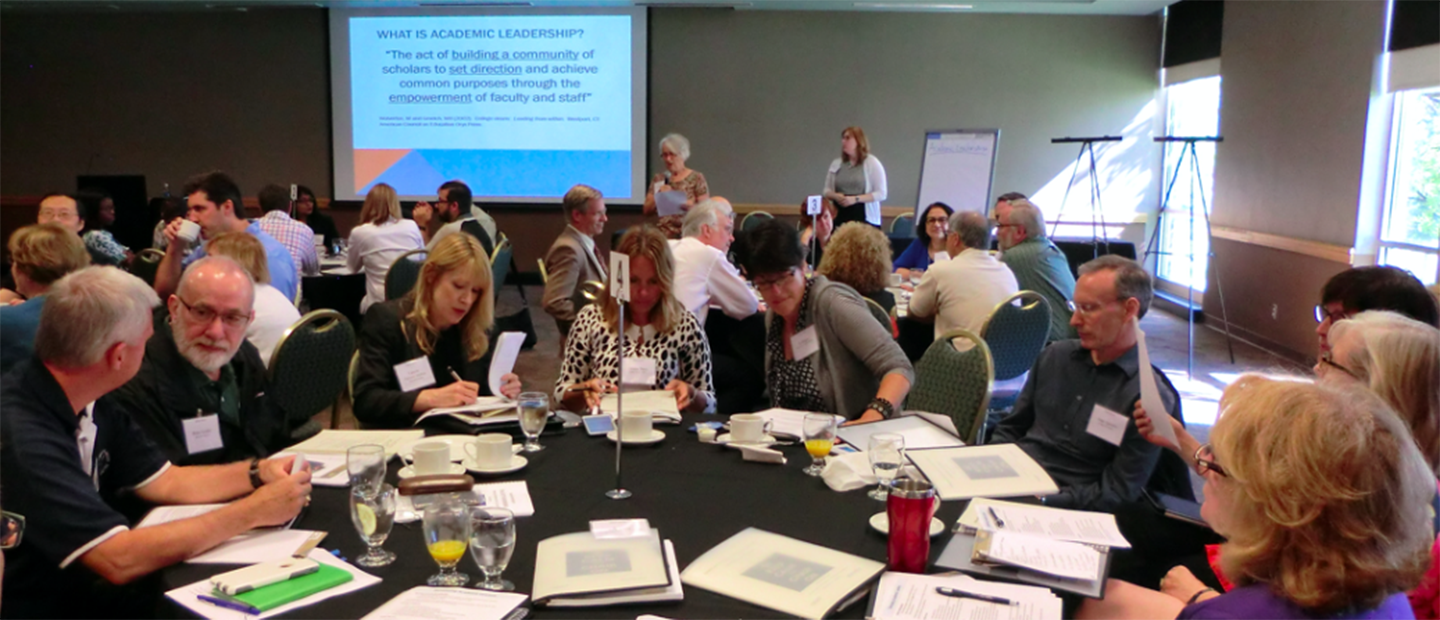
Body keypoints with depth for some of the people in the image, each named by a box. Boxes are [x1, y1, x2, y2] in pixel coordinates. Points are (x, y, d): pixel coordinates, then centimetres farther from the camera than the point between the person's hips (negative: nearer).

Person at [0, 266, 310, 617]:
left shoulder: (91, 405, 1)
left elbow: (164, 481, 10)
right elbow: (121, 559, -29)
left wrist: (258, 473, -5)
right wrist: (254, 511, -22)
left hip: (86, 590, 7)